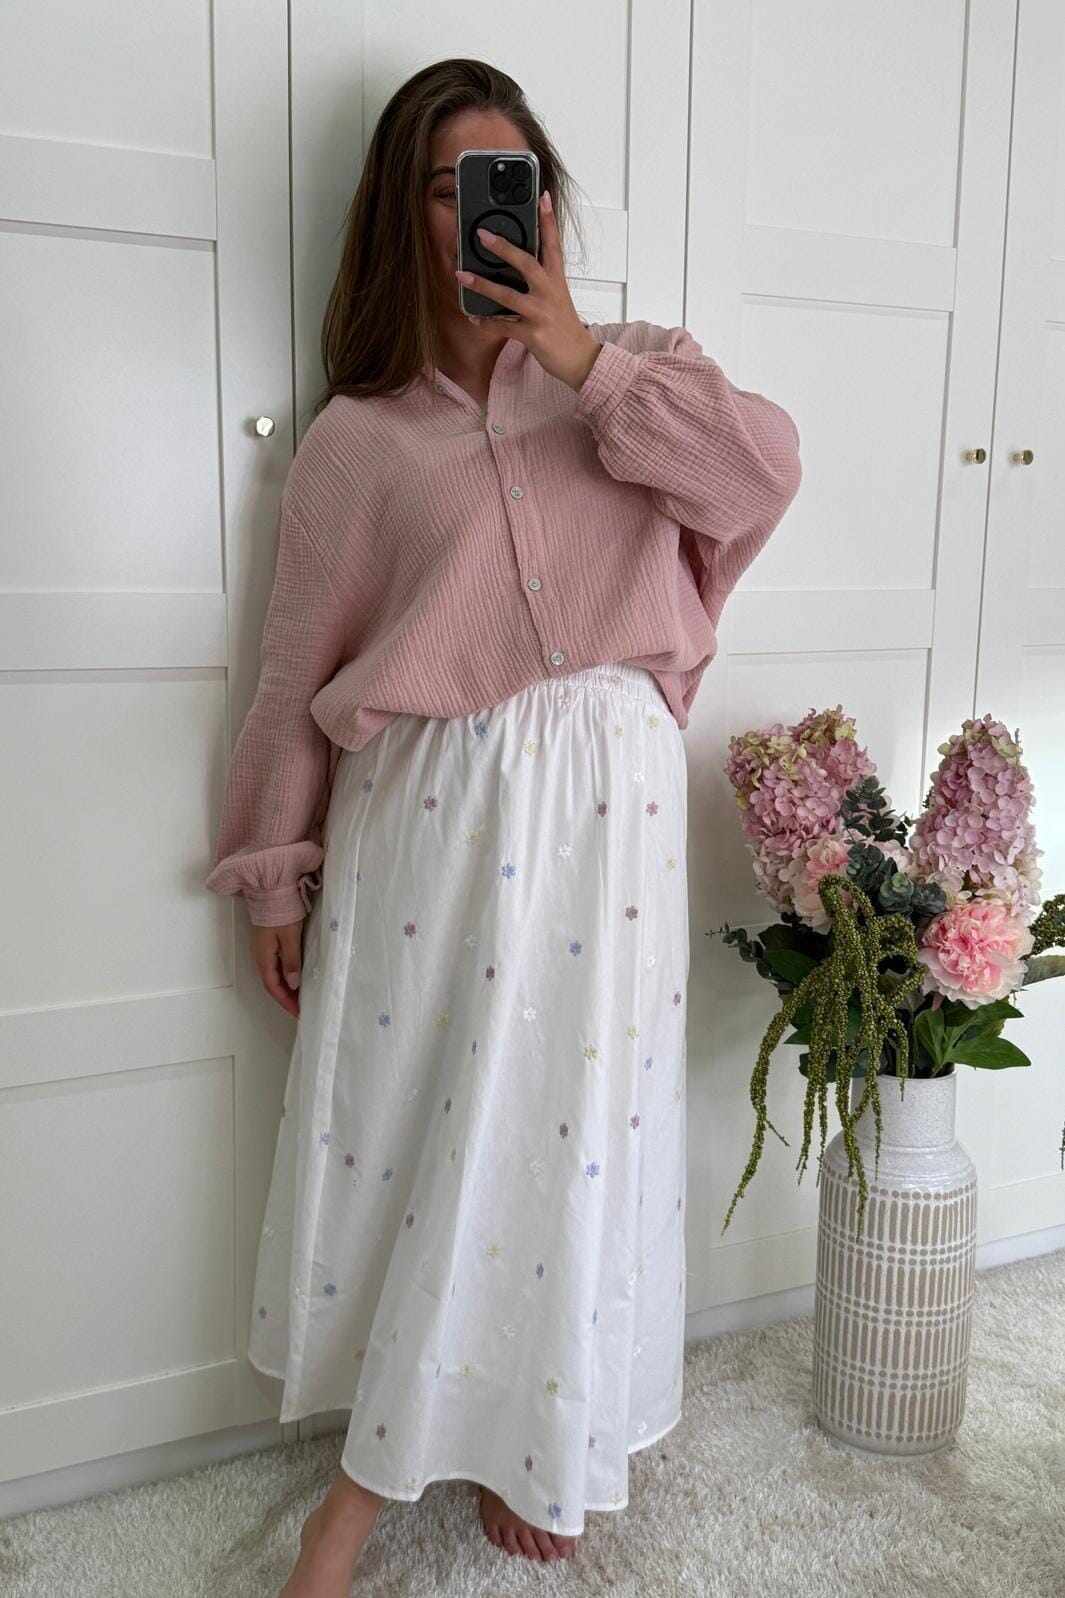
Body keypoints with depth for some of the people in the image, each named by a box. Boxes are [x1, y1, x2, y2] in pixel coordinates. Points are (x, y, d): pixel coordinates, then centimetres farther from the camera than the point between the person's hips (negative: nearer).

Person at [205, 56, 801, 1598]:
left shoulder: (639, 367, 11)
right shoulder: (359, 435, 6)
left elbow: (764, 472, -8)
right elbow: (300, 666, 5)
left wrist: (580, 353, -10)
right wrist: (276, 875, 5)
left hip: (604, 805, 1)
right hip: (422, 812, 0)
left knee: (561, 1123, 7)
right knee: (399, 1121, 7)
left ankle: (520, 1440, 30)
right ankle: (388, 1448, 30)